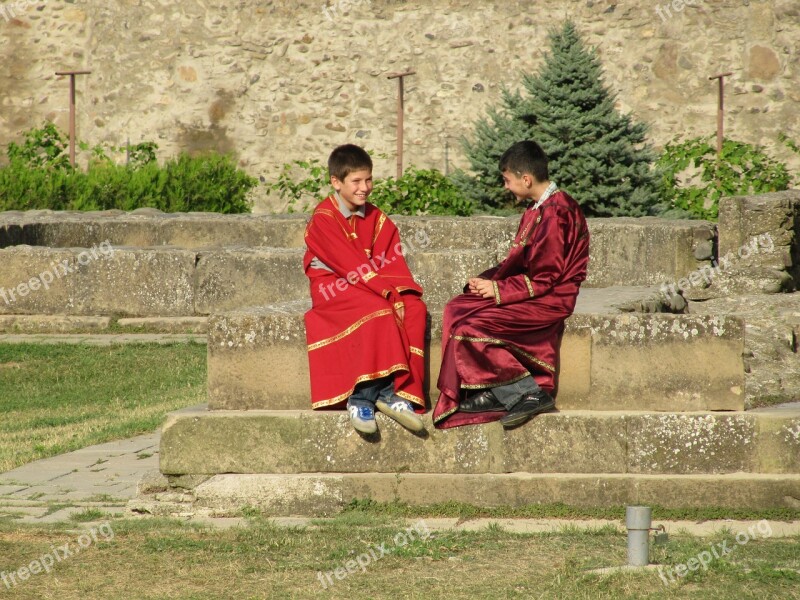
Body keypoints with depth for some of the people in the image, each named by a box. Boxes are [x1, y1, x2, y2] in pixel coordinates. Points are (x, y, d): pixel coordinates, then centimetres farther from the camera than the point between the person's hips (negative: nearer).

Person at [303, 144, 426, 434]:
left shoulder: (377, 219, 12)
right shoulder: (323, 219, -10)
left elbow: (392, 262, 2)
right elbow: (351, 264, -19)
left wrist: (401, 292, -19)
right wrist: (388, 294, -25)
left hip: (370, 287, 6)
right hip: (333, 287, -6)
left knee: (415, 307, -21)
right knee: (378, 310, -34)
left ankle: (400, 392, -25)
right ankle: (362, 397, -33)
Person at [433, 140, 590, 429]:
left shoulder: (553, 215, -20)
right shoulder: (538, 209, 12)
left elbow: (544, 278, -21)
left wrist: (499, 290, -14)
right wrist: (488, 280, 2)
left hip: (548, 301, -11)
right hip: (533, 294, 11)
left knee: (471, 328, -19)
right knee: (457, 309, 5)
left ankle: (528, 394, -12)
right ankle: (496, 393, -1)